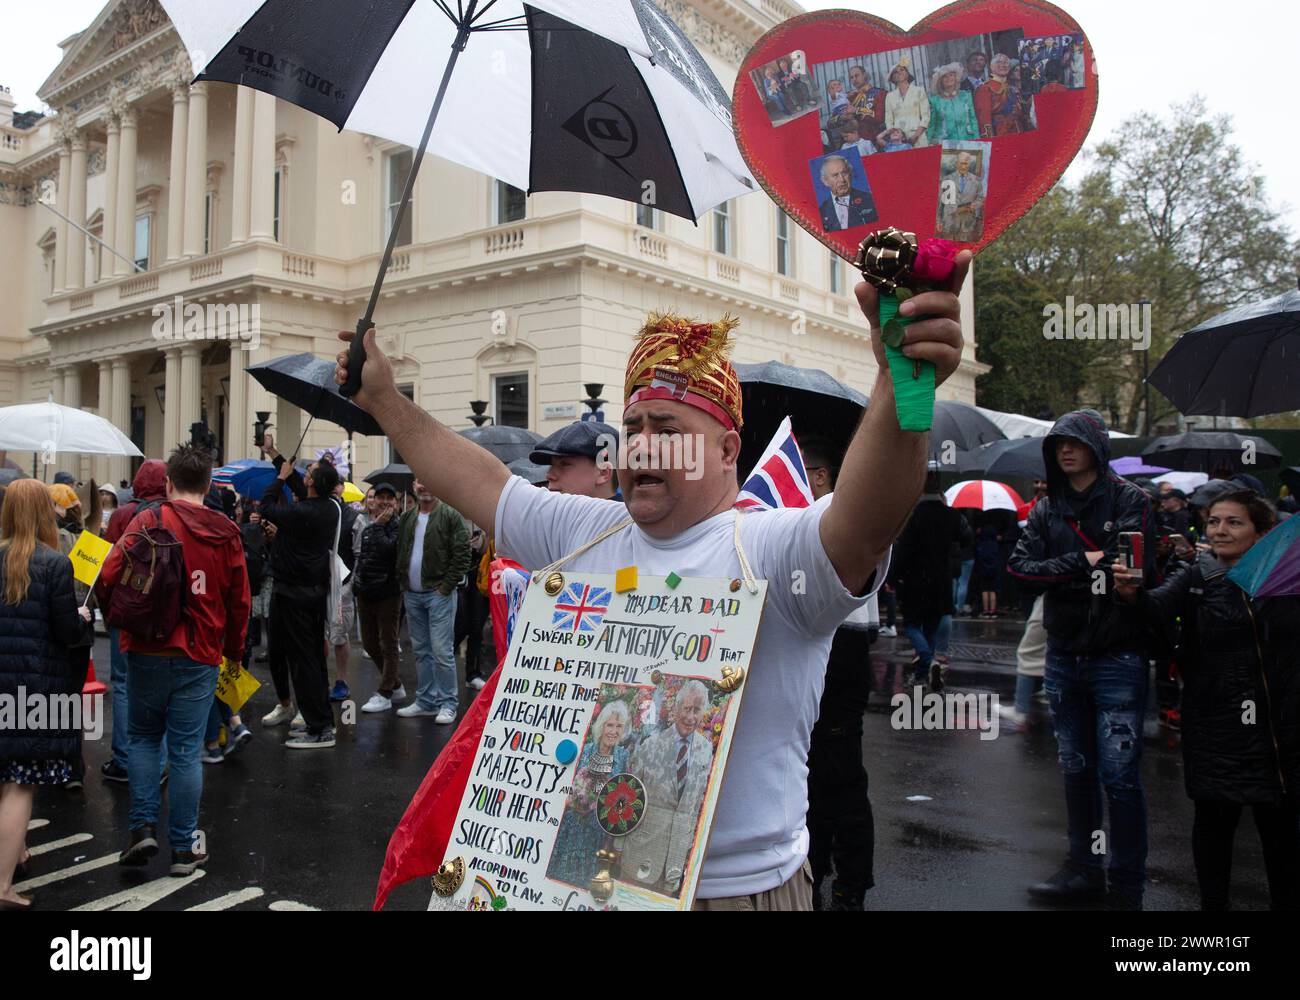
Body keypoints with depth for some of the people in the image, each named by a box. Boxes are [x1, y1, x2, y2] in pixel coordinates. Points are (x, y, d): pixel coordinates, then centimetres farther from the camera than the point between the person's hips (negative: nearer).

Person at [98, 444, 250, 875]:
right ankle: (184, 847, 14)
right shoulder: (226, 533, 1)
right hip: (200, 657, 1)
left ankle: (143, 826, 10)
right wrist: (234, 650, 19)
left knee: (143, 737, 19)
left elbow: (109, 578, -12)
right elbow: (239, 601, 6)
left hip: (147, 650, -1)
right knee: (186, 750, 7)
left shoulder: (149, 520, -7)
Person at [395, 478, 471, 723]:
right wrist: (403, 585, 9)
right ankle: (426, 700, 21)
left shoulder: (450, 516, -7)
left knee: (442, 651, -6)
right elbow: (400, 554, 19)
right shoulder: (407, 518, 12)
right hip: (412, 595, 7)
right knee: (421, 651, 13)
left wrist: (446, 586, -13)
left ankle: (448, 703, 2)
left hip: (439, 594, -6)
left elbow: (462, 555, -11)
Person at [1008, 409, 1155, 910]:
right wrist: (1083, 563, -13)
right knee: (1076, 770, 14)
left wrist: (1059, 571, -7)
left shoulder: (1129, 500, -2)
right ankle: (1084, 869, 26)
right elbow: (1020, 567, -3)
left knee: (1119, 776, -4)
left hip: (1117, 657, -5)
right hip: (1063, 658, 5)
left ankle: (1126, 887, 7)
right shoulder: (1046, 509, 10)